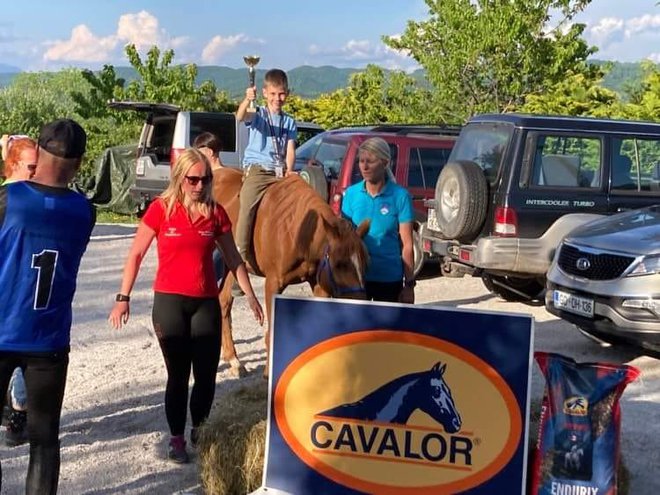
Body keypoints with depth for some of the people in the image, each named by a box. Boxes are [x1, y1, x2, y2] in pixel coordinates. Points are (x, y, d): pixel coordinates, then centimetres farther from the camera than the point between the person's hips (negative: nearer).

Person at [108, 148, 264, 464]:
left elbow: (233, 258, 11)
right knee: (178, 374, 2)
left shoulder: (215, 213, 3)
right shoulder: (161, 209, -5)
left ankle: (199, 432, 27)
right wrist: (123, 298, -6)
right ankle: (176, 438, 18)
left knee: (207, 374, 4)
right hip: (169, 301, -2)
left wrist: (250, 296, 10)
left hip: (206, 302, 3)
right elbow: (136, 255, -2)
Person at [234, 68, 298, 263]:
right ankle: (240, 252, -23)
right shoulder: (258, 115, 8)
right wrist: (247, 100, -35)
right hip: (257, 169, -4)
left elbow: (290, 150, 9)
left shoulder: (289, 122, 17)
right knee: (247, 206, -22)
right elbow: (240, 117, -15)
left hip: (281, 172, 4)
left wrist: (288, 170, -10)